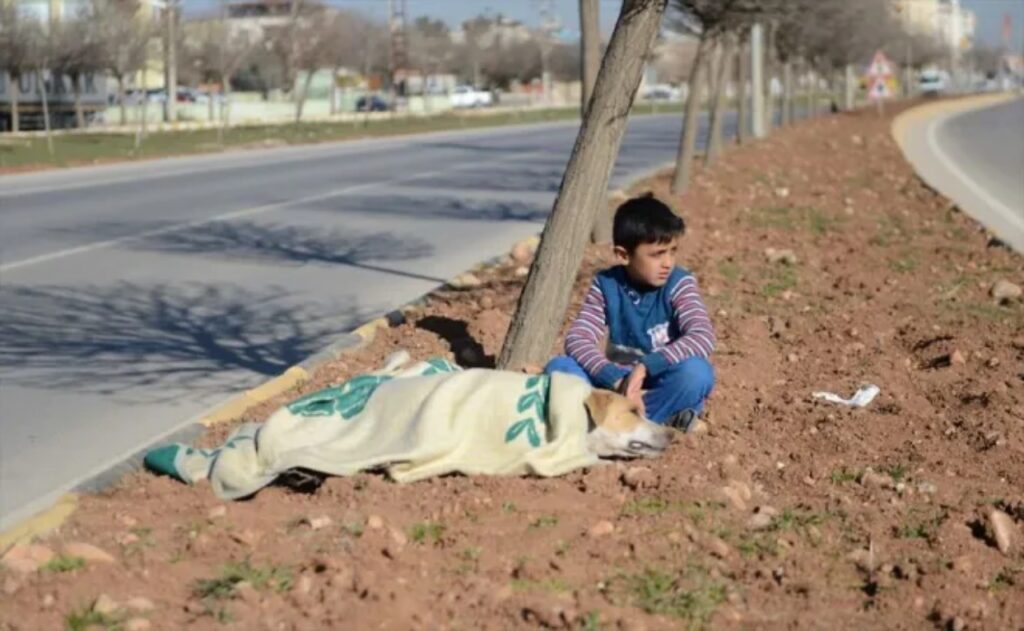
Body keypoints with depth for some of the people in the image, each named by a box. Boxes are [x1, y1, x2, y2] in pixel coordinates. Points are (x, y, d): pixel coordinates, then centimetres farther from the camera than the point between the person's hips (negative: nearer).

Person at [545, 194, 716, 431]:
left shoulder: (679, 284, -12)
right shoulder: (606, 285, -6)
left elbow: (703, 338, -27)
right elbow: (576, 339, -16)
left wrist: (646, 366, -37)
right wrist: (617, 380, -33)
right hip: (618, 386, 3)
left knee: (696, 370, -34)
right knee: (558, 367, -21)